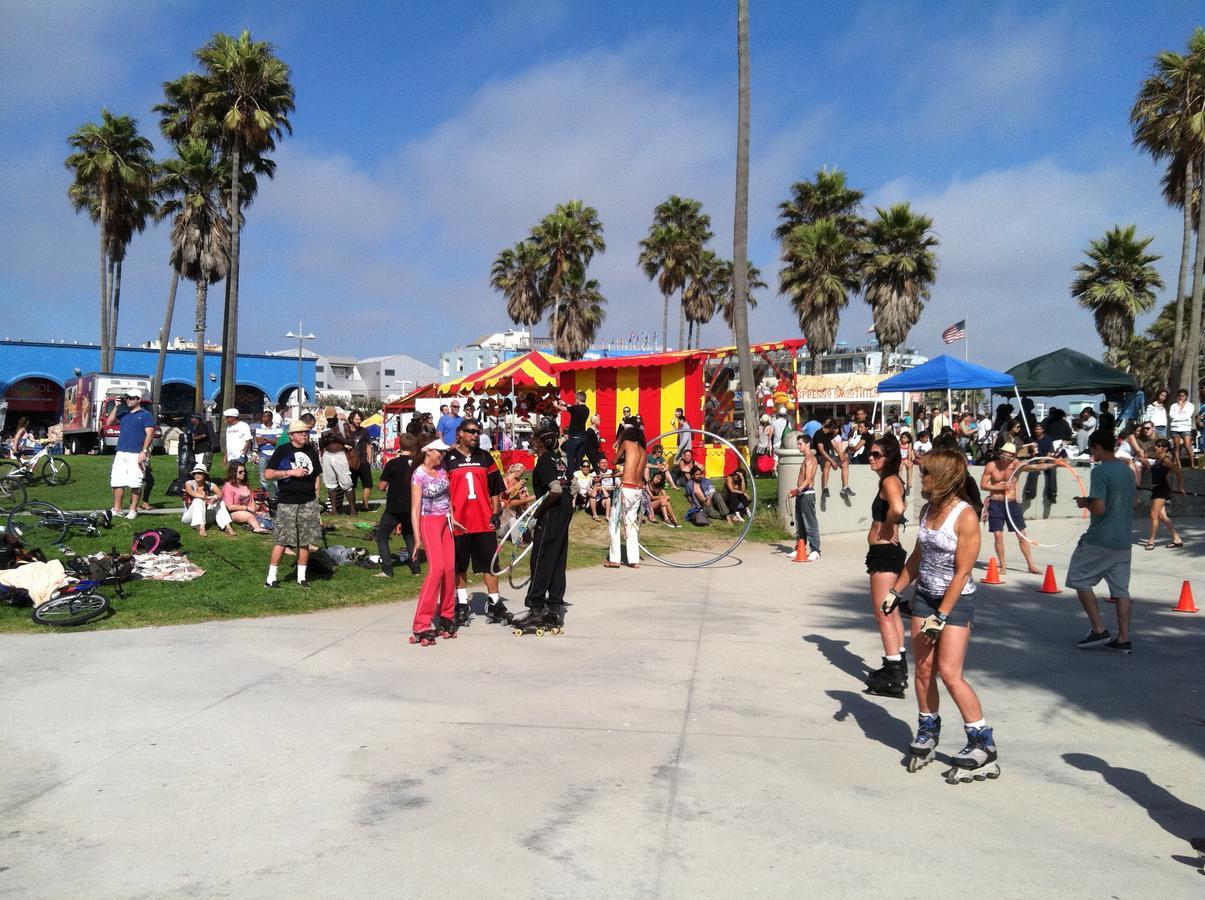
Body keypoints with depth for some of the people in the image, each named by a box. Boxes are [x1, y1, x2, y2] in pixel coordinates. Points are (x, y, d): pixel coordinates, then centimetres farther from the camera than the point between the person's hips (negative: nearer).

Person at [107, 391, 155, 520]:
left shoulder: (145, 415, 1)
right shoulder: (123, 414, 19)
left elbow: (150, 434, -6)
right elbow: (109, 422, 11)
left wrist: (144, 451, -15)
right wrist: (116, 407, 6)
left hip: (136, 454, -6)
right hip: (121, 453, 6)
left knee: (135, 484, -3)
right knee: (117, 482, 3)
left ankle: (133, 510, 4)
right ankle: (116, 509, 9)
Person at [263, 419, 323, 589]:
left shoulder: (312, 452, 13)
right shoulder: (282, 451, -1)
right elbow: (268, 474, -5)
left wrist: (316, 497, 10)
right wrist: (291, 472, -12)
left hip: (308, 503, 4)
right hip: (286, 503, -4)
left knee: (305, 542, 5)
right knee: (281, 541, -6)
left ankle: (301, 578, 15)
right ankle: (271, 578, 4)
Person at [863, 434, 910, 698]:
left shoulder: (889, 481, -16)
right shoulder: (891, 481, 13)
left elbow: (897, 508, -37)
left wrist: (887, 530, -20)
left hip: (884, 553, -11)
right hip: (888, 552, 11)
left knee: (883, 614, -6)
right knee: (890, 612, 19)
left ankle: (893, 679, -3)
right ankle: (898, 668, 29)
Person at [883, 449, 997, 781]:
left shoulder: (966, 516, -17)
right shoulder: (927, 510, 5)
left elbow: (962, 572, -18)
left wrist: (942, 616, -18)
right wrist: (896, 591, 14)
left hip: (956, 601, -7)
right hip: (923, 597, 7)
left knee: (949, 673, -10)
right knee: (922, 670, 7)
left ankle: (984, 745, 1)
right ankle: (927, 735, 22)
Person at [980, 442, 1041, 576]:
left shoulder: (1016, 464, -8)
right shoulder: (991, 466, -8)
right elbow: (983, 485, -5)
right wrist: (1001, 486, -15)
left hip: (1012, 503, 1)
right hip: (996, 504, -1)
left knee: (1022, 536, 6)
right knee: (998, 536, -1)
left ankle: (1031, 565, 16)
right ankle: (1003, 566, 12)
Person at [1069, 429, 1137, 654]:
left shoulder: (1100, 471, -16)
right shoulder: (1127, 470, 11)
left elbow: (1099, 508, -22)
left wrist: (1085, 503, -1)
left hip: (1100, 540, -8)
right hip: (1124, 540, 8)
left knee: (1080, 579, 5)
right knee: (1121, 588, 8)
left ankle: (1098, 630, 1)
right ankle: (1123, 639, 8)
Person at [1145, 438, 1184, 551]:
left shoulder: (1166, 460, -10)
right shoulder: (1158, 459, 14)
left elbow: (1179, 473, -15)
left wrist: (1181, 488, -17)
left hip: (1162, 490, -9)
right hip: (1156, 490, 9)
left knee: (1154, 515, -8)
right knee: (1162, 516, 9)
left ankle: (1151, 541, -1)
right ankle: (1177, 539, 15)